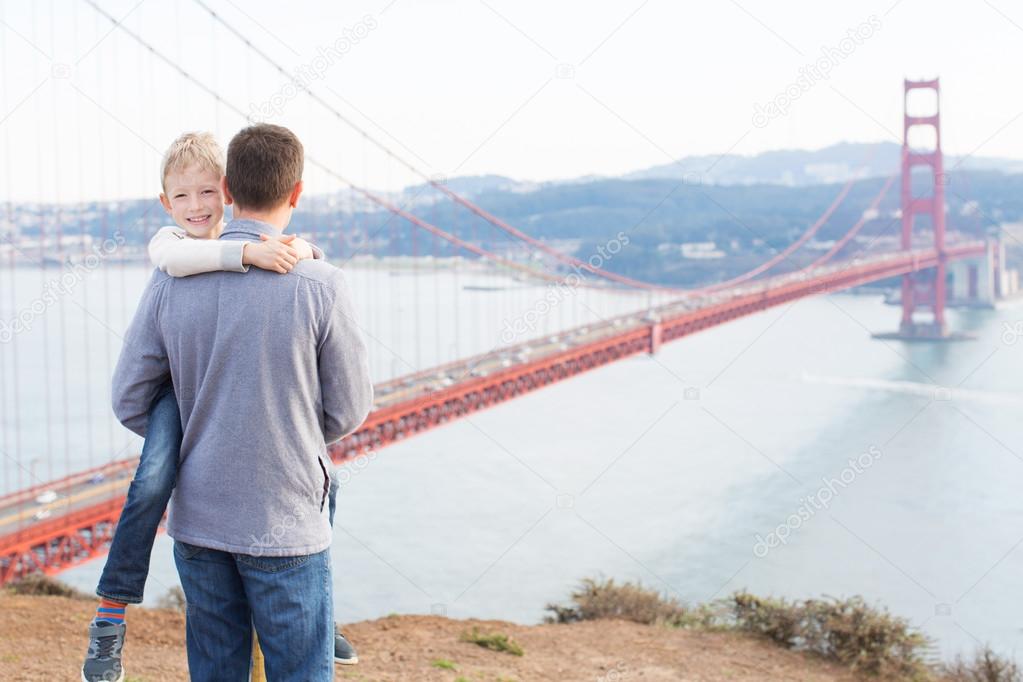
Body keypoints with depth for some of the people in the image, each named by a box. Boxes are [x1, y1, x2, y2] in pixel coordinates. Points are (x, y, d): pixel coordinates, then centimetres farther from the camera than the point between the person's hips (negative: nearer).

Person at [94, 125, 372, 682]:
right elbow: (348, 410, -4)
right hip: (284, 525, -4)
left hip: (198, 517, 4)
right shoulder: (320, 286, -14)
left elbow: (130, 401, 2)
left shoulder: (171, 281, -5)